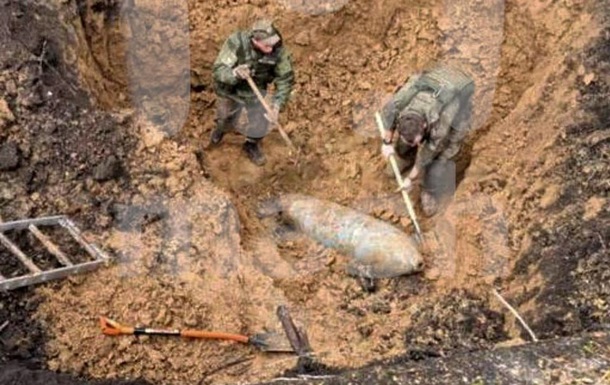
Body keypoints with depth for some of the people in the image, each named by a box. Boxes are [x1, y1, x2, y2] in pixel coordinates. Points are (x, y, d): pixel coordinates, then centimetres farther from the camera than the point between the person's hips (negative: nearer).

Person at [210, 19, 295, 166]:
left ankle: (252, 145, 29)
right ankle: (221, 128, 59)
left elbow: (286, 79, -20)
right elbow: (218, 71, -35)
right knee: (227, 122, 18)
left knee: (261, 120, -7)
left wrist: (276, 106, -31)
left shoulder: (277, 49, -30)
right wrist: (235, 73, -57)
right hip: (231, 89, -1)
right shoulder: (236, 42, -37)